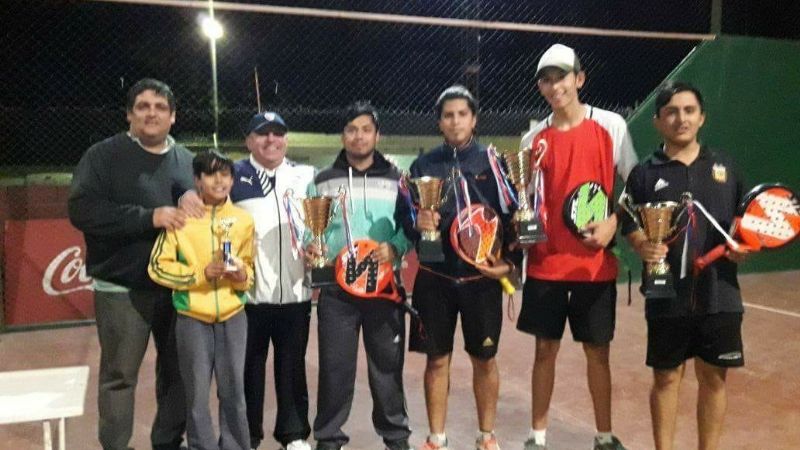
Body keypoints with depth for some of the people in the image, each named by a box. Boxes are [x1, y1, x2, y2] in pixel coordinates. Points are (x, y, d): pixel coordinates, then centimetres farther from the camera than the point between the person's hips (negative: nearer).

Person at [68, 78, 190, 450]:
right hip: (123, 289, -4)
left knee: (177, 372, 13)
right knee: (119, 376, 4)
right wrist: (148, 217, -21)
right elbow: (82, 210, -14)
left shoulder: (188, 162, 11)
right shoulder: (103, 156, -2)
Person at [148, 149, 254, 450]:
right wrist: (202, 272, -16)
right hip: (193, 318, -2)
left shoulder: (243, 219, 2)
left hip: (233, 316, 2)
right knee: (197, 392, 7)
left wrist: (242, 275, -11)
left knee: (233, 390, 9)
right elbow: (158, 266, -5)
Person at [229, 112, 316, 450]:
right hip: (248, 292, -2)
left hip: (295, 292, 2)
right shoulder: (234, 175, 3)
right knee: (248, 368, 9)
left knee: (293, 366, 12)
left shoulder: (307, 176, 10)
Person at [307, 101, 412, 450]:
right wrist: (308, 247, -14)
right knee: (335, 367, 4)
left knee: (388, 365, 9)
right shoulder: (322, 182, 8)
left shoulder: (396, 180, 7)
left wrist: (395, 248, -16)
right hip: (336, 288, 0)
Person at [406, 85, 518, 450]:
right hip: (434, 279, 1)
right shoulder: (423, 165, 4)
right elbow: (404, 219, 4)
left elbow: (513, 214, 1)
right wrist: (417, 224, -17)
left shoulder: (493, 161, 1)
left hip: (482, 278, -1)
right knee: (437, 359, 9)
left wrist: (510, 261, -9)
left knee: (484, 359, 11)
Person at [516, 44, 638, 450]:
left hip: (595, 262, -1)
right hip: (545, 263, 2)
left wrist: (614, 222, -12)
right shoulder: (533, 139, 6)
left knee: (597, 351, 9)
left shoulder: (611, 126, -1)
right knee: (545, 348, 9)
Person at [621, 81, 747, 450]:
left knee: (714, 377, 11)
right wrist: (642, 246, -20)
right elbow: (630, 226, 1)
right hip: (668, 295, -2)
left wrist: (742, 247, -5)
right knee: (666, 377, 8)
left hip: (719, 293, 2)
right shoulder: (644, 173, 2)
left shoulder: (724, 167, 8)